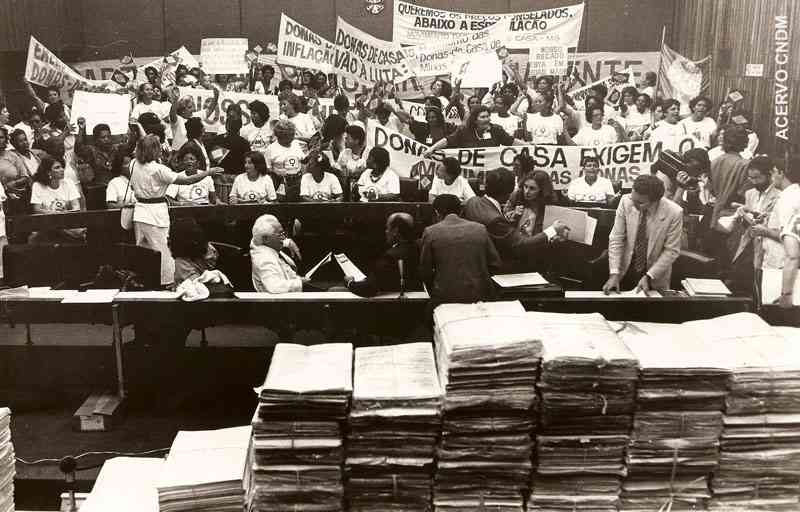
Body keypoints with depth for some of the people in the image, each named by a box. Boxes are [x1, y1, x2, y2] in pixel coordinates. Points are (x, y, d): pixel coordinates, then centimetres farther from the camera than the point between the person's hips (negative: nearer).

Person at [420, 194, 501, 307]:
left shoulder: (430, 232, -2)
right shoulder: (480, 228, 4)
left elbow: (425, 272, 3)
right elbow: (495, 265, 7)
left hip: (445, 298, -2)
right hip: (480, 296, 2)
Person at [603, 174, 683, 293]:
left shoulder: (674, 213, -20)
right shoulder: (626, 201, -15)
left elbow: (671, 251, -13)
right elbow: (616, 238, -11)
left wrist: (648, 277, -19)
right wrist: (614, 274, -17)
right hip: (626, 271, 2)